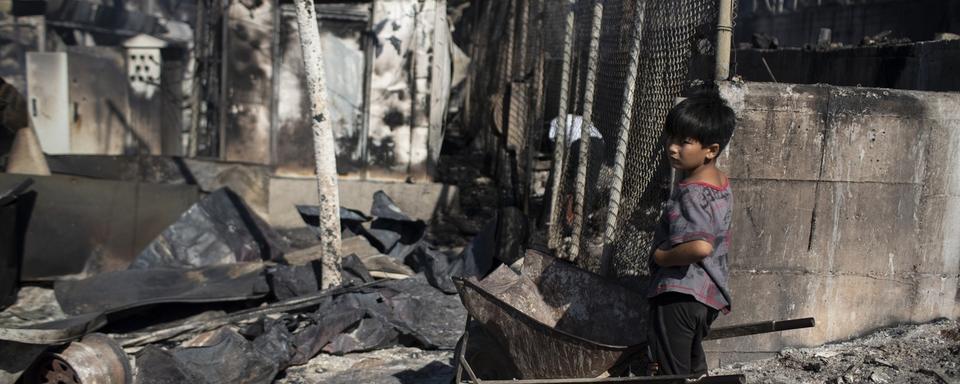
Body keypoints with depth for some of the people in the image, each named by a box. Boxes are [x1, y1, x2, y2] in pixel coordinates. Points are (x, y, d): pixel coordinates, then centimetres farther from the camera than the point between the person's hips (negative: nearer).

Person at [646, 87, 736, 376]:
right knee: (694, 368, 23)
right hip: (709, 295, 10)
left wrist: (660, 256, -22)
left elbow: (700, 246, -37)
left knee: (672, 372, 1)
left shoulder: (691, 194, -23)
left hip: (678, 295, -10)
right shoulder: (722, 185, 6)